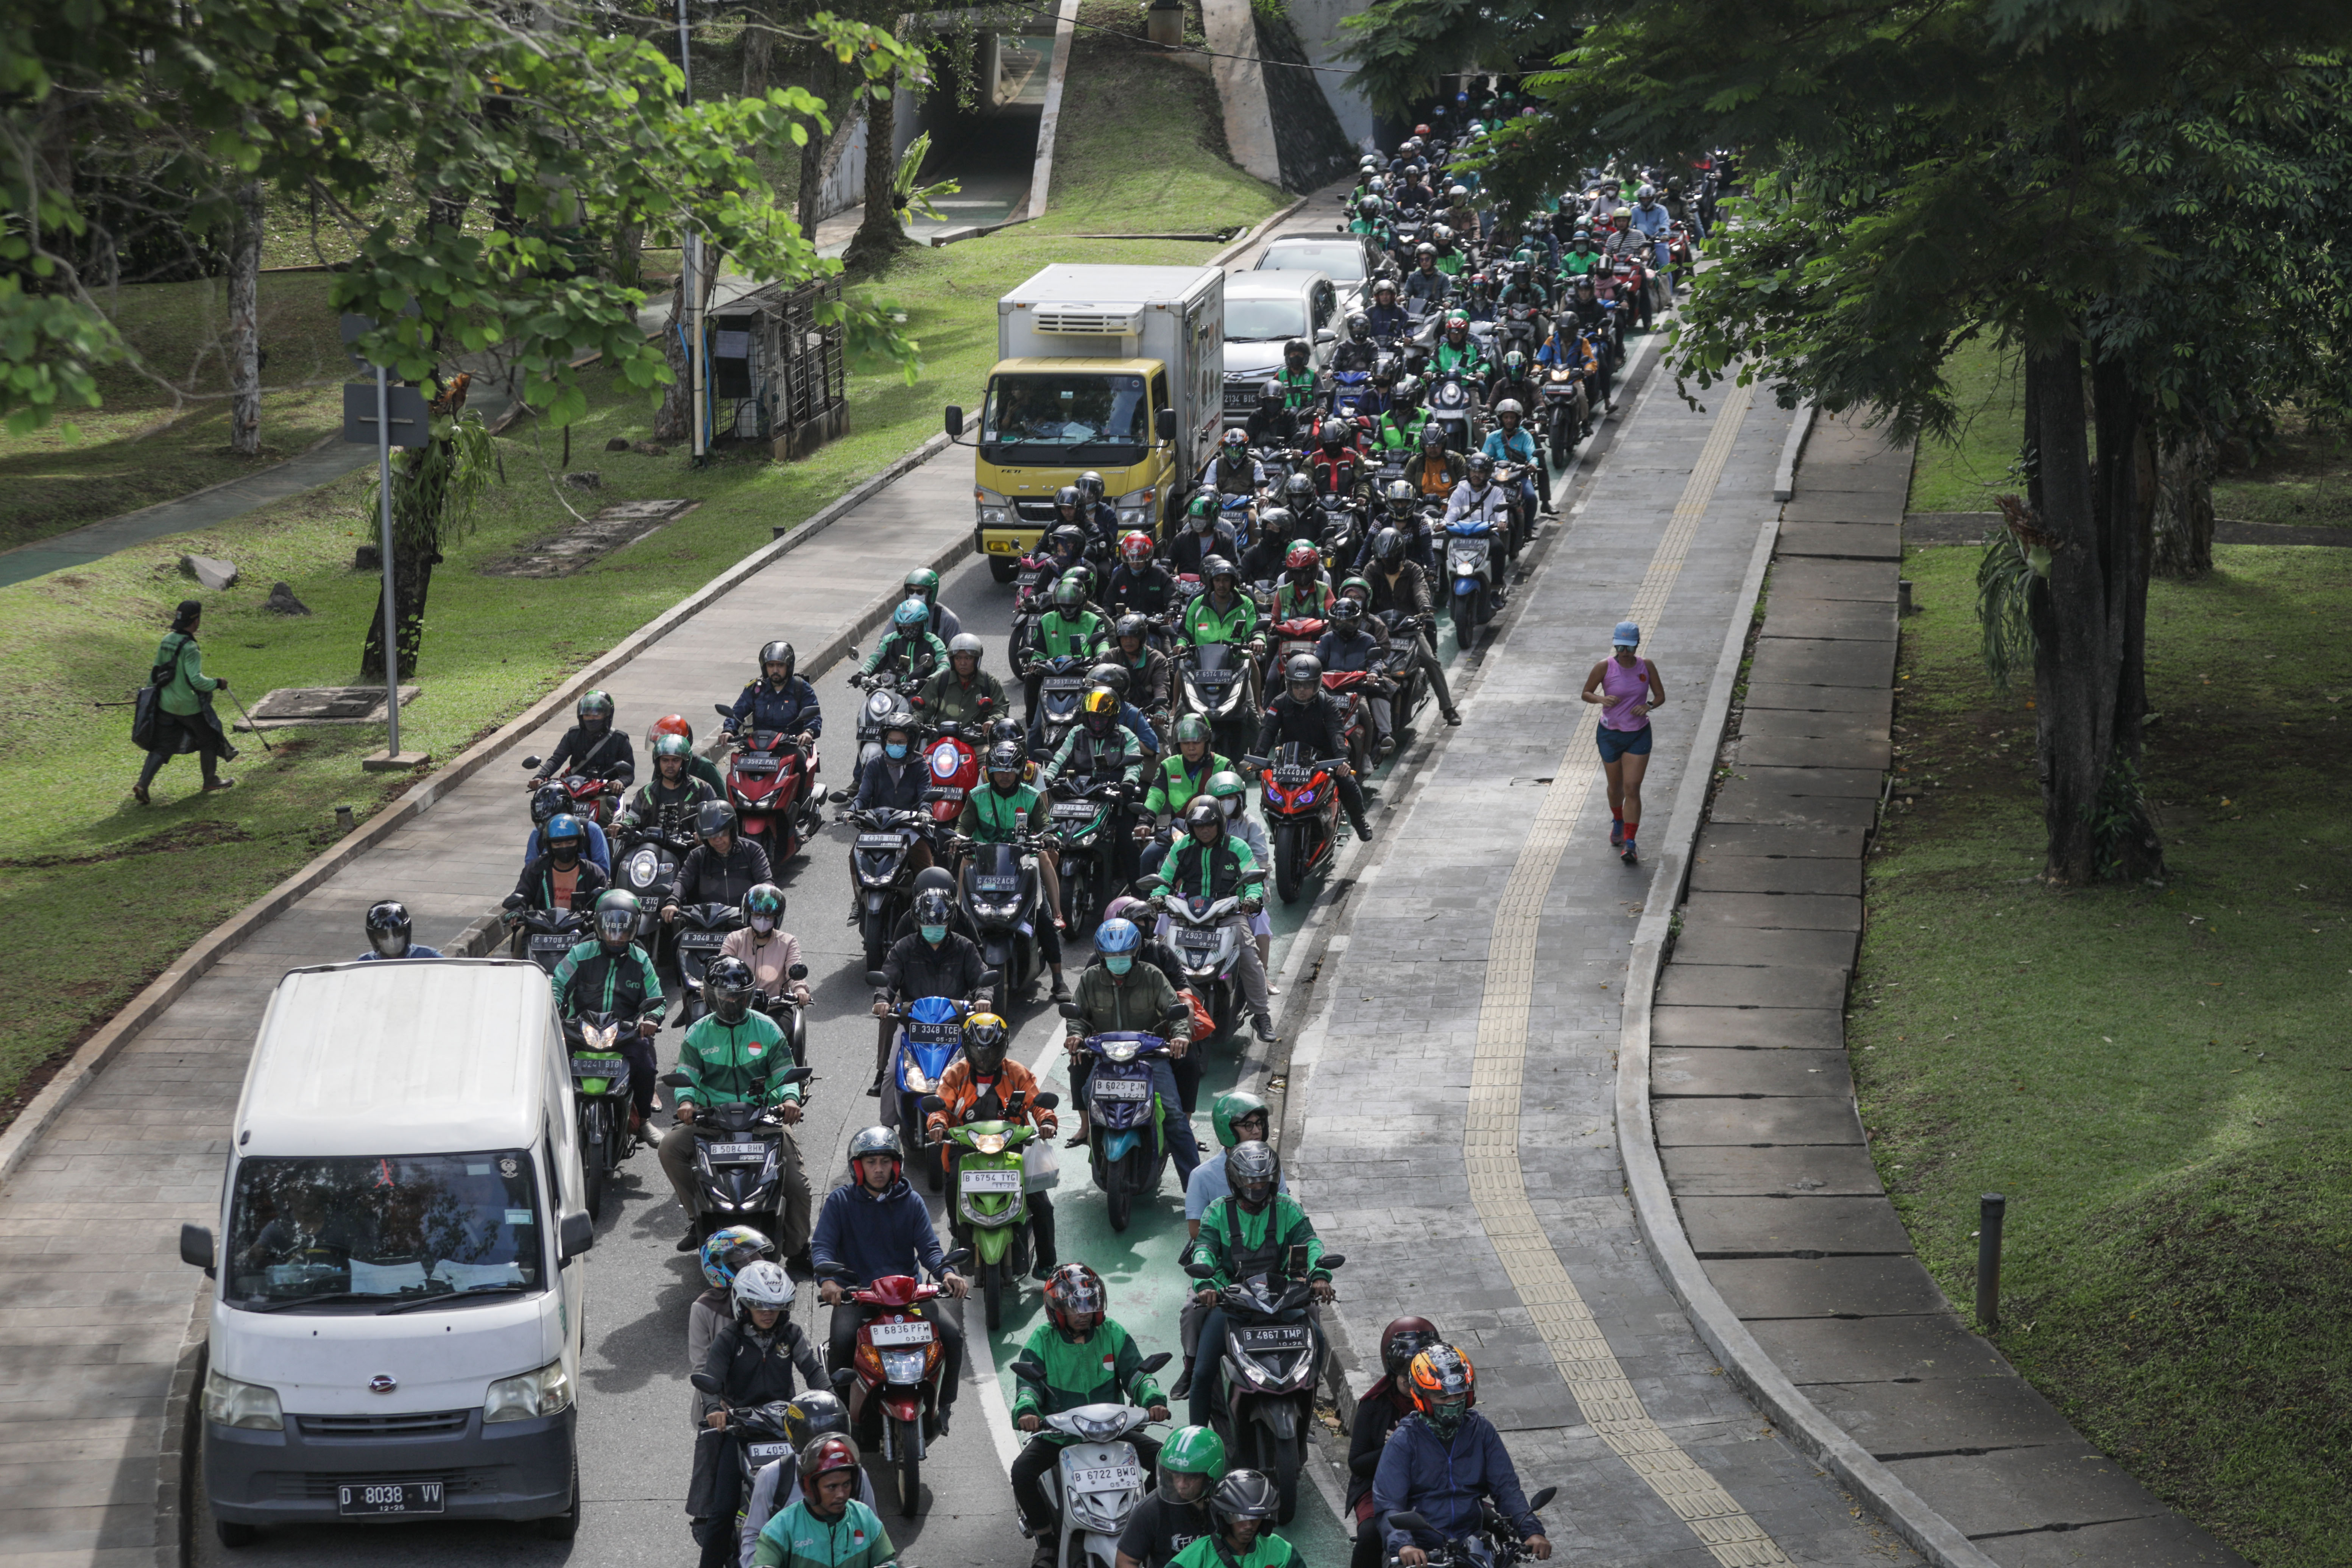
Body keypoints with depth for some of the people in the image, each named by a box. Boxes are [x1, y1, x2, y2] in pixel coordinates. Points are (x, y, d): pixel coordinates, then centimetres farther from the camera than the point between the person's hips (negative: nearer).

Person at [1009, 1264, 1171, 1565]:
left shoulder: (1114, 1334, 2)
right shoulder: (1042, 1341, -2)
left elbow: (1136, 1372, -4)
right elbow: (1028, 1382, -11)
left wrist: (1153, 1400, -26)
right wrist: (1026, 1410, -35)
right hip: (1057, 1434, -1)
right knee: (1022, 1472, -27)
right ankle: (1046, 1538, -3)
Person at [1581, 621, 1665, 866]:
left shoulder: (1647, 666, -7)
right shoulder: (1605, 667, -11)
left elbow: (1661, 695, 3)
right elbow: (1586, 693, -3)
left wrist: (1649, 706, -19)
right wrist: (1601, 699, -24)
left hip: (1639, 735, 0)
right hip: (1610, 733, 0)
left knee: (1632, 788, -9)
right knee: (1616, 786, 16)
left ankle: (1629, 845, -9)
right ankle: (1618, 821, 48)